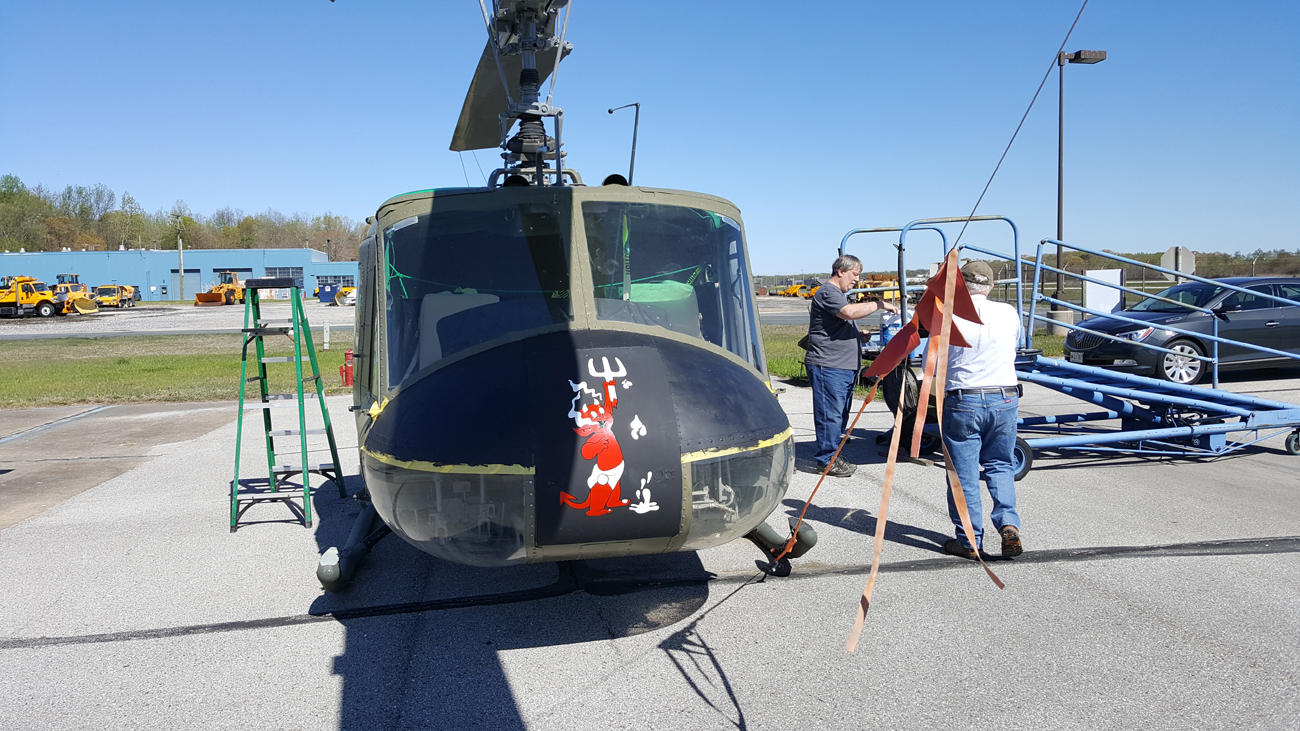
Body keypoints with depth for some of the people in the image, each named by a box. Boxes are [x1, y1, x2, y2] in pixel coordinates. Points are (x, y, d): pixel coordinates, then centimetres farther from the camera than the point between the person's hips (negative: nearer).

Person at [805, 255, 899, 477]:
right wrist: (879, 304, -19)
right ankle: (827, 460, -4)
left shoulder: (838, 294, 24)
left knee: (840, 415, 13)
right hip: (828, 367, -11)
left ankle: (833, 456, 21)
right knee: (830, 414, -9)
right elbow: (849, 312, -28)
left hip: (845, 367, 11)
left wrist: (859, 334, 18)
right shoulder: (827, 292, -11)